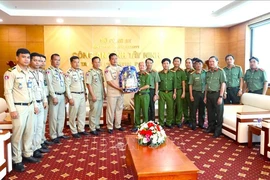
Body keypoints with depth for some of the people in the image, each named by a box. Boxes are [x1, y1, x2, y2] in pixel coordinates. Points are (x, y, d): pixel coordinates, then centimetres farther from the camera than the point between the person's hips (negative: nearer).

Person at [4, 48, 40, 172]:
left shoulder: (30, 73, 11)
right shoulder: (11, 73, -11)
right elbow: (7, 92, -13)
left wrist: (35, 105, 16)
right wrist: (12, 109, -17)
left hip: (30, 106, 7)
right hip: (19, 107, -7)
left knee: (29, 132, 13)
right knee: (18, 133, -1)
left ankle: (27, 154, 29)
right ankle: (16, 160, 13)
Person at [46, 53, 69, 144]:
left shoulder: (60, 71, 16)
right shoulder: (49, 71, -6)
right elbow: (49, 85, -13)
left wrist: (65, 96, 12)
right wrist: (54, 97, -17)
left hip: (62, 96, 7)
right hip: (55, 96, -7)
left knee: (61, 116, 12)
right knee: (53, 117, -1)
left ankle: (60, 133, 24)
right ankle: (53, 136, 9)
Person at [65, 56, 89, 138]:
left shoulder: (81, 71, 9)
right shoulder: (69, 73, -11)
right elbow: (67, 86, -13)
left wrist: (85, 93, 14)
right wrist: (70, 98, -16)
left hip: (82, 95, 7)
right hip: (74, 95, -7)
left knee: (82, 113, 13)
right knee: (73, 115, 4)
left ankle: (81, 129, 25)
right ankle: (74, 131, 16)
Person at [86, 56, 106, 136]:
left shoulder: (100, 71, 11)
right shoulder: (90, 72, -9)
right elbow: (88, 84, -13)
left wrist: (104, 93, 13)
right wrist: (93, 95, -16)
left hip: (101, 96, 7)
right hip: (94, 96, -7)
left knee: (99, 112, 13)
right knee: (93, 112, -1)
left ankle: (97, 126, 25)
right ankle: (92, 129, 8)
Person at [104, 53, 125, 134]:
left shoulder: (121, 68, 9)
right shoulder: (108, 69, -7)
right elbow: (109, 82, -14)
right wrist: (119, 88, -17)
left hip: (120, 92, 5)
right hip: (112, 93, -5)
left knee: (119, 109, 12)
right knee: (111, 110, 2)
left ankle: (118, 125, 25)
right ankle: (110, 127, 14)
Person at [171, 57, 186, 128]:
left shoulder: (182, 72, 3)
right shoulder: (170, 71, 6)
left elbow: (183, 83, 3)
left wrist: (183, 92, -3)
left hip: (179, 90, -1)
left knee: (179, 106, 2)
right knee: (172, 107, 3)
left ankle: (178, 121, 11)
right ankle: (172, 120, 15)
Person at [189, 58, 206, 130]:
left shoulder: (205, 73, 2)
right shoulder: (192, 74, -3)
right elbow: (190, 85, -3)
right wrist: (191, 95, -7)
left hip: (203, 93, 2)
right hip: (195, 93, -2)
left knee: (202, 109, 11)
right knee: (194, 109, 2)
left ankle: (201, 123, 24)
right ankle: (193, 124, 12)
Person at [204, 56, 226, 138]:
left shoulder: (221, 71, -5)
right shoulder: (208, 72, 13)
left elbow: (223, 84, -10)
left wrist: (220, 96, -16)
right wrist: (205, 96, 14)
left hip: (217, 94, -6)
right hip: (209, 94, 6)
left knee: (219, 113, 1)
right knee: (210, 112, 13)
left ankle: (218, 130, 9)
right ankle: (211, 127, 27)